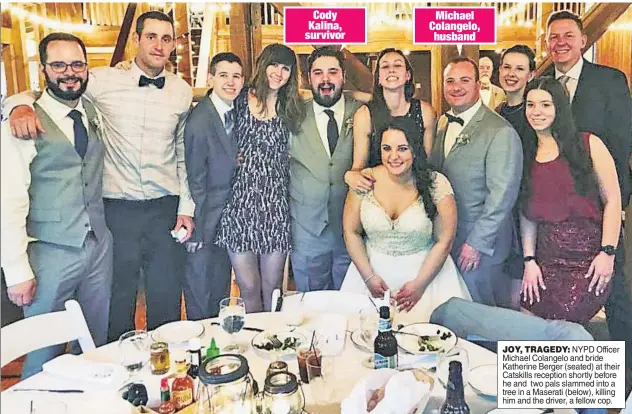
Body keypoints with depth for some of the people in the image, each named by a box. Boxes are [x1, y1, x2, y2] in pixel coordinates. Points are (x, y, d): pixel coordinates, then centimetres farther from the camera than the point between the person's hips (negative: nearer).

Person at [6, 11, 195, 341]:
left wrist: (186, 207, 7)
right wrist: (21, 106, -19)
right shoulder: (104, 81, -3)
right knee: (118, 300, 12)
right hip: (117, 208, -1)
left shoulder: (182, 92, 5)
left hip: (165, 209, 2)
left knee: (166, 299, 12)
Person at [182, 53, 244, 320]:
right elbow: (196, 182, -17)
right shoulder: (199, 121, -21)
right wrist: (197, 232, -13)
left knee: (221, 291, 21)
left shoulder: (237, 111, 2)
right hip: (205, 220, -7)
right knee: (200, 292, 11)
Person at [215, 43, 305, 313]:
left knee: (271, 288, 9)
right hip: (240, 204, -1)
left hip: (275, 207, 1)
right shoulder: (240, 101, 4)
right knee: (249, 289, 5)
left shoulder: (291, 110, 9)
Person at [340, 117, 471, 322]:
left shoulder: (436, 184, -11)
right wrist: (368, 277, -7)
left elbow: (444, 240, -7)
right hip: (373, 269, 2)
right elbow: (351, 231, -1)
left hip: (424, 271, -1)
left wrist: (420, 284, -11)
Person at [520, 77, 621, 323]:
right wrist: (529, 260, 1)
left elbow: (612, 200, -3)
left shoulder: (588, 145, -1)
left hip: (589, 259, -3)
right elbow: (527, 213, 8)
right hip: (546, 261, 3)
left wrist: (607, 252, -10)